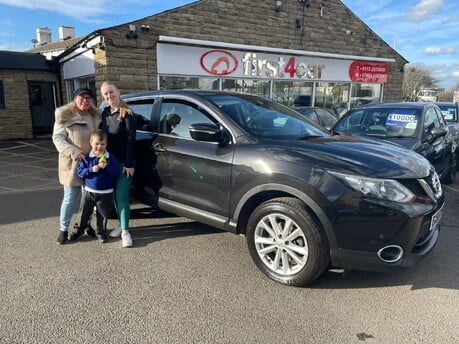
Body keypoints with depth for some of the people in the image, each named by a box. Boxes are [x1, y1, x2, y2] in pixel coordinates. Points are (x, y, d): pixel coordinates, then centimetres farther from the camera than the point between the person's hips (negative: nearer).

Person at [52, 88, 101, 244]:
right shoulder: (64, 116, -5)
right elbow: (57, 138, -8)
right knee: (70, 198, 2)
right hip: (72, 164, -4)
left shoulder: (96, 116, 9)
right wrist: (73, 152, -23)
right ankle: (63, 229, 17)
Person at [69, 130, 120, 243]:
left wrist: (106, 167, -24)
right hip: (89, 191, 1)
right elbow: (79, 172, -5)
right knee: (84, 212, 14)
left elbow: (117, 172, -10)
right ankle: (79, 230, 33)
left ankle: (101, 232, 29)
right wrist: (91, 170, -20)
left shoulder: (111, 158, -5)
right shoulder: (86, 157, -2)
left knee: (103, 214, 10)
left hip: (105, 193, -1)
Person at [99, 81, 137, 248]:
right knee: (115, 195, 13)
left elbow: (131, 140, -14)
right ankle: (121, 224, 26)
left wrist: (129, 164, -18)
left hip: (124, 163, -6)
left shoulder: (127, 114, -10)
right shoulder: (105, 113, 9)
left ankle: (125, 231, 4)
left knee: (122, 196, -5)